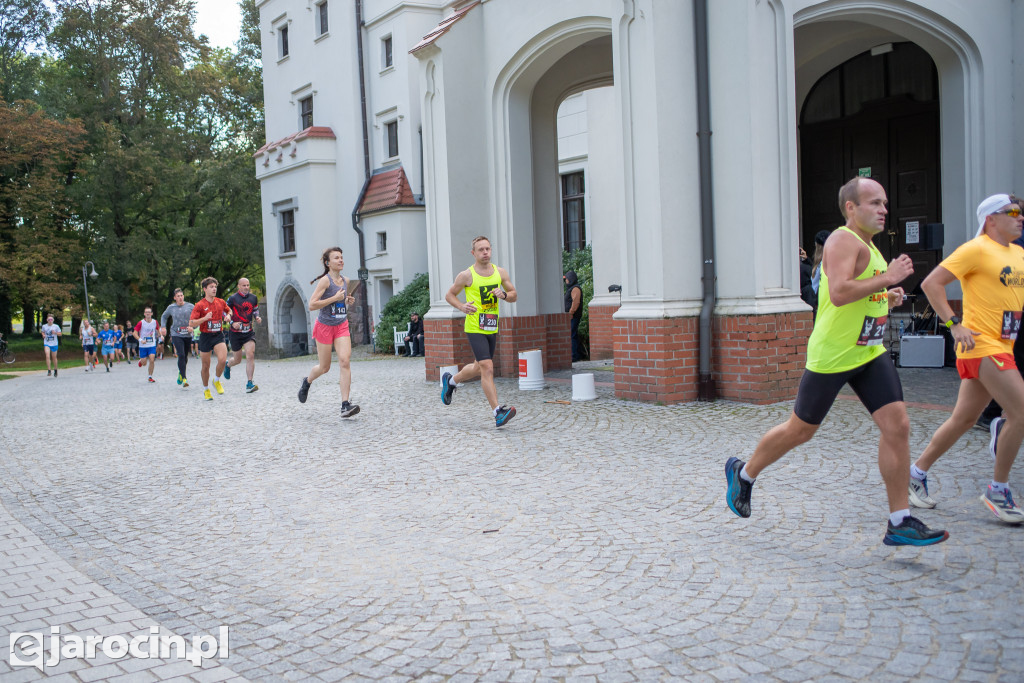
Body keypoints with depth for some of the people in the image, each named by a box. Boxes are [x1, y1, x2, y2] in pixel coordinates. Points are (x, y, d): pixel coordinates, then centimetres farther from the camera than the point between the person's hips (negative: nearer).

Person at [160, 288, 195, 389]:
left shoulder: (190, 306, 2)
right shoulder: (171, 307, 4)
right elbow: (163, 317, 22)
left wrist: (192, 327, -13)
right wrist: (163, 327, 10)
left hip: (188, 335, 2)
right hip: (176, 335, -2)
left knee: (185, 357, 12)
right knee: (181, 356, -16)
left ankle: (181, 374, 36)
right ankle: (184, 379, -17)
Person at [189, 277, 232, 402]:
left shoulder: (221, 302, 5)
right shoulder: (199, 305, -7)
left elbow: (229, 310, 27)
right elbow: (191, 324, -11)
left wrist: (228, 316, 4)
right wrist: (205, 318, -24)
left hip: (218, 335, 2)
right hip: (205, 336, -2)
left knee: (223, 359, -20)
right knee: (206, 365, 6)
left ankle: (217, 381, 7)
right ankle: (206, 389, 26)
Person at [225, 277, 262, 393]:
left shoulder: (253, 298, 8)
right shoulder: (232, 298, -5)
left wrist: (257, 318, 1)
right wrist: (232, 323, -16)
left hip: (249, 332, 2)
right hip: (235, 332, -2)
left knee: (250, 355, -16)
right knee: (238, 359, 7)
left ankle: (249, 384, -13)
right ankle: (227, 365, 46)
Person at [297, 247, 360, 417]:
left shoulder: (346, 281, 6)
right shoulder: (325, 280, -13)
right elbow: (312, 305, -18)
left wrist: (348, 301, 3)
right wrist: (334, 298, -22)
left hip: (342, 326, 4)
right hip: (324, 326, -4)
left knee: (345, 361, -14)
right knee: (324, 367, 7)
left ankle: (345, 405, -15)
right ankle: (307, 381, 43)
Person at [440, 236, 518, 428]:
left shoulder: (500, 273, 5)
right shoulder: (466, 275, -7)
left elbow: (514, 295, 13)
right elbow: (449, 295, 5)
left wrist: (503, 294, -10)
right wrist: (462, 307, -14)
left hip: (492, 328, 6)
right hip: (475, 328, -6)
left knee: (479, 368, 19)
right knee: (487, 368, -16)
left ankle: (450, 380, 47)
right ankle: (498, 413, -17)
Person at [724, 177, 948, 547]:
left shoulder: (869, 247, 16)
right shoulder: (843, 240, -15)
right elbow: (838, 293, -31)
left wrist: (887, 297, 11)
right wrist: (888, 278, -23)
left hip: (869, 352, 8)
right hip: (831, 355, -8)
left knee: (897, 425, -4)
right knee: (799, 430, 5)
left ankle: (900, 522, 3)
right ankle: (743, 473, 29)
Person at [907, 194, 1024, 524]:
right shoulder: (976, 249, -8)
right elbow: (931, 283, -13)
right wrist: (955, 324, -17)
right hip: (981, 344, -8)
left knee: (964, 419, 11)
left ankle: (918, 472, 24)